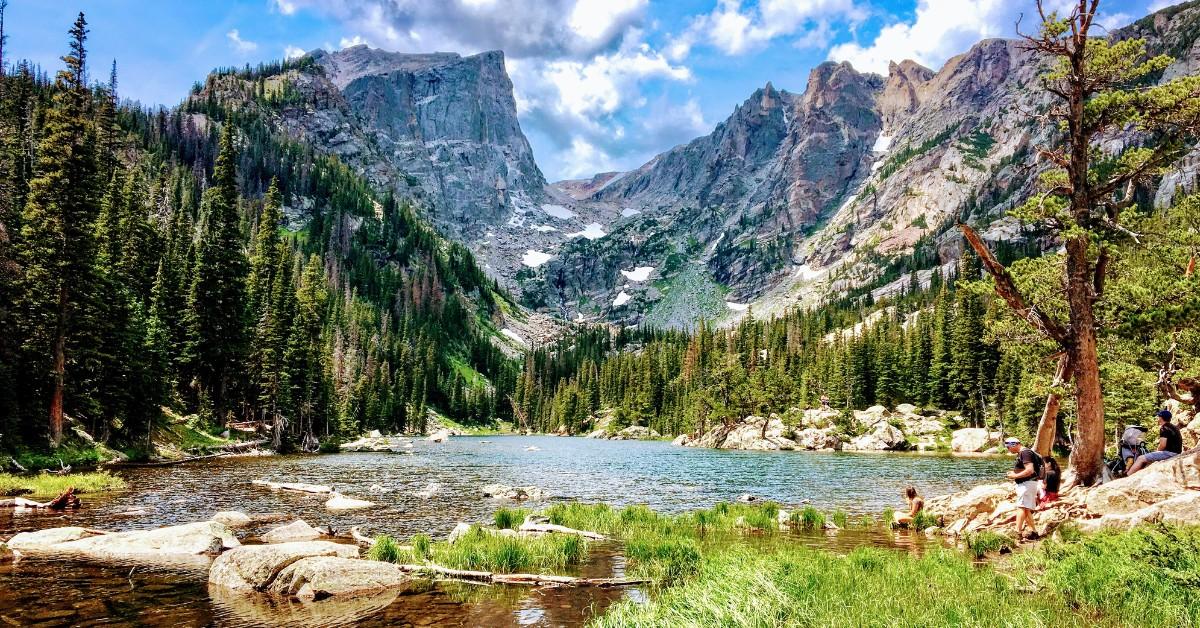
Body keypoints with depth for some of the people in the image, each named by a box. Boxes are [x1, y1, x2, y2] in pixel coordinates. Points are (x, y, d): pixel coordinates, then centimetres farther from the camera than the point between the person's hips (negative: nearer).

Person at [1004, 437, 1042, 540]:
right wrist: (1014, 473, 10)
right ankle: (1033, 531, 18)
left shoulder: (1025, 453, -15)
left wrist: (1015, 476, -17)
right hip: (1023, 484, 11)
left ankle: (1018, 533, -18)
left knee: (1021, 507, -14)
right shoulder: (1021, 453, 17)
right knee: (1027, 510, 13)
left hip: (1027, 484, -11)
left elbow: (1029, 470, -25)